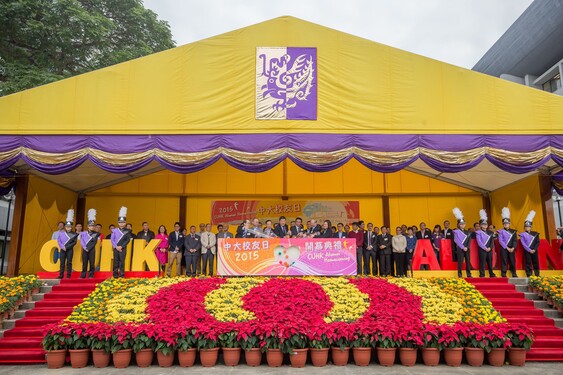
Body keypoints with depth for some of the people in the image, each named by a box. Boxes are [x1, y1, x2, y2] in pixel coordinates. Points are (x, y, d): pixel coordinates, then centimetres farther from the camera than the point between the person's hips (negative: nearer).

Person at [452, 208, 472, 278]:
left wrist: (467, 247, -9)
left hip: (467, 249, 4)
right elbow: (456, 241, -8)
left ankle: (469, 274, 10)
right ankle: (459, 275, 0)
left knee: (468, 261, 5)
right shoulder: (456, 232, 0)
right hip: (459, 249, -4)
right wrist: (463, 247, -14)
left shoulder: (467, 232, 14)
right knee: (460, 262, -4)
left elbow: (469, 241, 6)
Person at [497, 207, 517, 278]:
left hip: (512, 249, 3)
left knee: (512, 261, 5)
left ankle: (514, 274, 14)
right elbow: (500, 241, -6)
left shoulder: (513, 231, 11)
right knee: (504, 261, -2)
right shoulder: (501, 231, 1)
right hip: (504, 249, -3)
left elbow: (515, 240, 4)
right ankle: (503, 274, 1)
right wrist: (507, 248, -13)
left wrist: (513, 248, -10)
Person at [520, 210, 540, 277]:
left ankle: (537, 275, 14)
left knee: (536, 263, 6)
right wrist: (529, 250, -14)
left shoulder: (535, 234, 9)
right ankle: (529, 276, 1)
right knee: (528, 264, -2)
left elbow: (538, 242, 3)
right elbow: (523, 244, -6)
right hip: (527, 252, -3)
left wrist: (534, 249, -9)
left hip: (534, 251, 3)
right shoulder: (522, 234, 0)